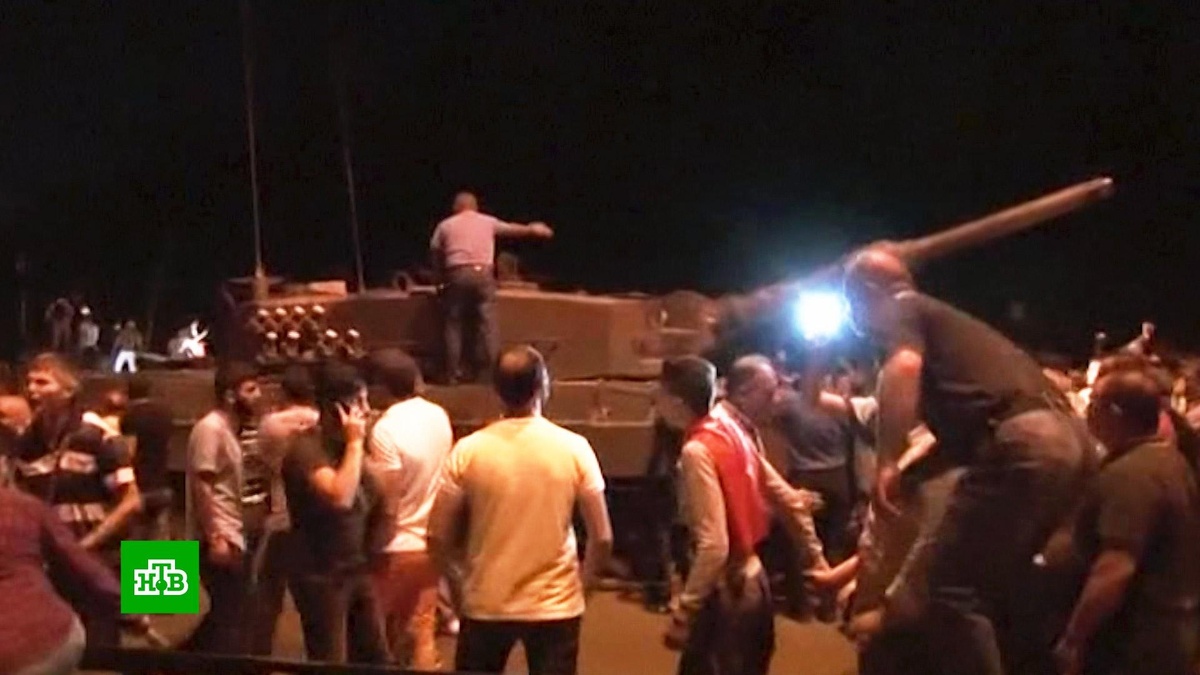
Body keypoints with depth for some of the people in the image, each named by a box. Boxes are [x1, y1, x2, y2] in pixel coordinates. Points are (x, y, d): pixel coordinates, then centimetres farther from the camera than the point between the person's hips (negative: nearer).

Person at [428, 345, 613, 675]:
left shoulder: (468, 451, -8)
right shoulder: (574, 448, -8)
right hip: (556, 604, 0)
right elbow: (602, 538, -7)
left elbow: (438, 539, -6)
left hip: (486, 604, 1)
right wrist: (583, 583, 10)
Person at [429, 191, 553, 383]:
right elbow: (511, 229, 30)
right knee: (488, 322, 1)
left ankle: (453, 373, 6)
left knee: (453, 324, 7)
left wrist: (440, 277, 26)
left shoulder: (445, 225, 13)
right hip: (482, 273, 0)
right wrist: (532, 229, 48)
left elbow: (435, 252, 12)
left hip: (456, 274, 0)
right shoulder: (487, 221, 16)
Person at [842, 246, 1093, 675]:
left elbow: (903, 367, -18)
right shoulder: (938, 317, 31)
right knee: (1000, 580, 23)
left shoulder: (899, 310, 6)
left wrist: (887, 464, -15)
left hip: (1019, 443, -10)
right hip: (1065, 438, 10)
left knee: (953, 587, -1)